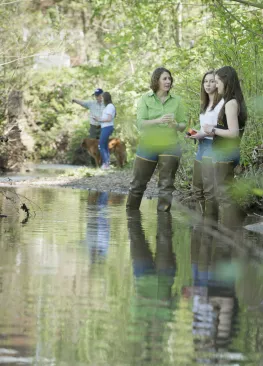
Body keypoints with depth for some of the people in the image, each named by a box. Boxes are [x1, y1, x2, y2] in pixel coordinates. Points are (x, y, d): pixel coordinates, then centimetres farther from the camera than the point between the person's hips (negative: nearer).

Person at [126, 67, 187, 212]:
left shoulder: (177, 100, 4)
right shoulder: (145, 99, -1)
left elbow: (183, 124, 7)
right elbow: (140, 123, -10)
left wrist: (176, 125, -17)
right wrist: (159, 120, -26)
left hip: (169, 147, 1)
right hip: (148, 146, -1)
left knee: (166, 185, 1)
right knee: (137, 184, 6)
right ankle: (131, 211, 21)